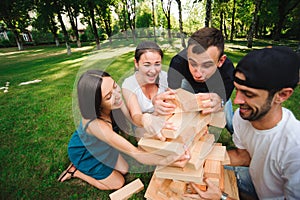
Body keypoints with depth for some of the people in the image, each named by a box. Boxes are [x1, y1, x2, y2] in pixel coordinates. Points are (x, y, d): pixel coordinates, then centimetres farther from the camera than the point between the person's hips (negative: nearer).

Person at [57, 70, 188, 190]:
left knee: (124, 170, 18)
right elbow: (135, 153, -43)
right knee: (118, 183, 10)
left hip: (101, 145, 6)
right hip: (83, 153, -6)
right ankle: (76, 171, 18)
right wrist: (165, 161, -55)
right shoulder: (96, 124, -45)